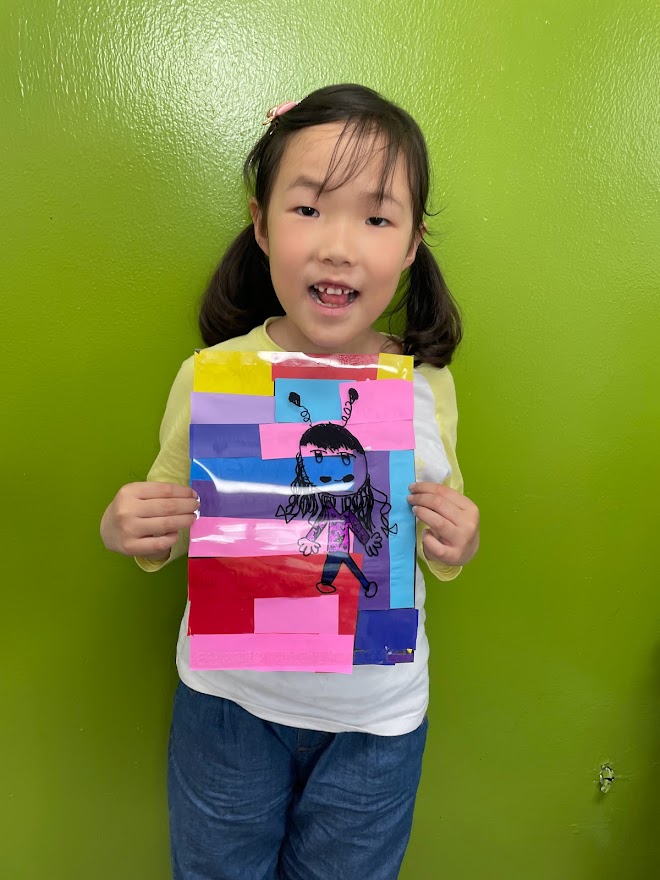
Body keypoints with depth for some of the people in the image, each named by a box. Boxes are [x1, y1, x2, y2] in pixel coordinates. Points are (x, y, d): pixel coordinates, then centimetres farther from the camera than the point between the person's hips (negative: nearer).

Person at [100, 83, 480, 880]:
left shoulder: (428, 386, -10)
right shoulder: (211, 376, -14)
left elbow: (444, 539, 4)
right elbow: (171, 531, -1)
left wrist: (460, 546, -18)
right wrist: (126, 530, -22)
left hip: (378, 714, 1)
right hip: (229, 700, 0)